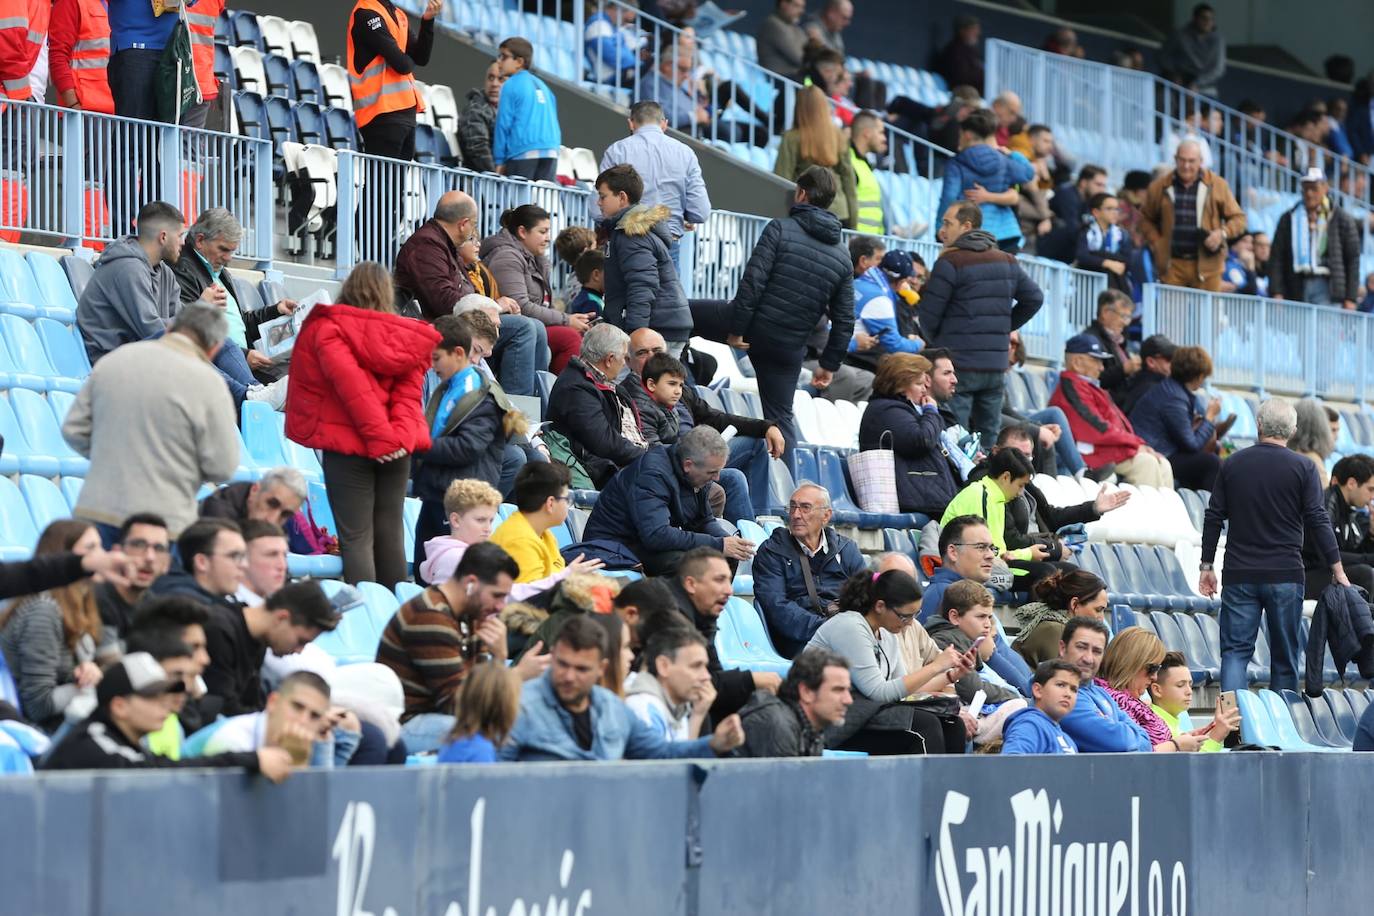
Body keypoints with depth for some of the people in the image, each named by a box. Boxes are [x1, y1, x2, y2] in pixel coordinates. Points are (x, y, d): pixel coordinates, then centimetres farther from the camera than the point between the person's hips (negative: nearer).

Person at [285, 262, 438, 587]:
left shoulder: (327, 329, -4)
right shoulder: (407, 336, 9)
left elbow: (351, 385, -16)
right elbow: (409, 391, -2)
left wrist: (379, 437, -17)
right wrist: (401, 435, -12)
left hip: (348, 442, -4)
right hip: (397, 449, 4)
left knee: (356, 538, -5)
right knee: (390, 533, 11)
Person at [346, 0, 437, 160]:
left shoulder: (397, 14, 17)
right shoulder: (366, 15, -12)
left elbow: (421, 57, 9)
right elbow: (402, 63, -18)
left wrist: (427, 19, -2)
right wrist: (407, 62, 6)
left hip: (404, 109, 9)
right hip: (383, 112, -9)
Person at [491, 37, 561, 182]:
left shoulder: (511, 86, 0)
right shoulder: (542, 85, 18)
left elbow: (503, 124, -3)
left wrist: (499, 161, 0)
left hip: (522, 154, -6)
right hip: (551, 153, 6)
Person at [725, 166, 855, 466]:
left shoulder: (780, 229, -6)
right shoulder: (842, 256, 8)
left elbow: (752, 281, -15)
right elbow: (844, 320, 8)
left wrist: (736, 330, -13)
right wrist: (829, 364, 17)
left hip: (754, 328, -4)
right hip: (790, 347, 4)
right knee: (780, 416, 11)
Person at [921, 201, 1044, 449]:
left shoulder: (950, 262, -10)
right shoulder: (1007, 262, 11)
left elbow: (929, 316, -10)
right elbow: (1034, 298, 18)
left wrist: (936, 342, 10)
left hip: (958, 364, -6)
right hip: (996, 365, 6)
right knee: (989, 438, 11)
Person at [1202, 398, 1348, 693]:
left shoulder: (1232, 464, 5)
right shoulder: (1303, 468, -3)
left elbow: (1213, 517, 7)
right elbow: (1318, 522, -6)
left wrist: (1206, 566, 15)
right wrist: (1338, 570, 0)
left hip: (1240, 576, 1)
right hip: (1285, 576, -1)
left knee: (1235, 649, -1)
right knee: (1284, 656, 7)